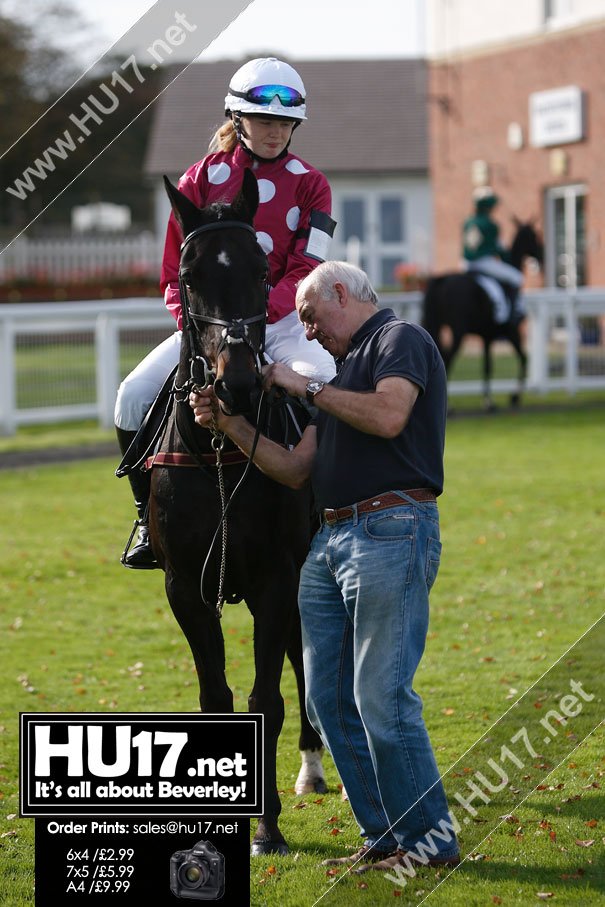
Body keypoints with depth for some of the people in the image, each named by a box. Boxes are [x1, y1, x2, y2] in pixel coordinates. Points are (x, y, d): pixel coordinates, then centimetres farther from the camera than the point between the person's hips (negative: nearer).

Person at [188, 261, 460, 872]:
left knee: (382, 696, -11)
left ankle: (429, 841, -3)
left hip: (392, 530, -10)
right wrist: (230, 425, 10)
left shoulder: (400, 339, -1)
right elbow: (296, 469, 21)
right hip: (330, 540, 10)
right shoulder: (346, 368, 25)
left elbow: (389, 415, -22)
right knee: (328, 700, 7)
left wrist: (308, 387, -11)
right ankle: (382, 837, 13)